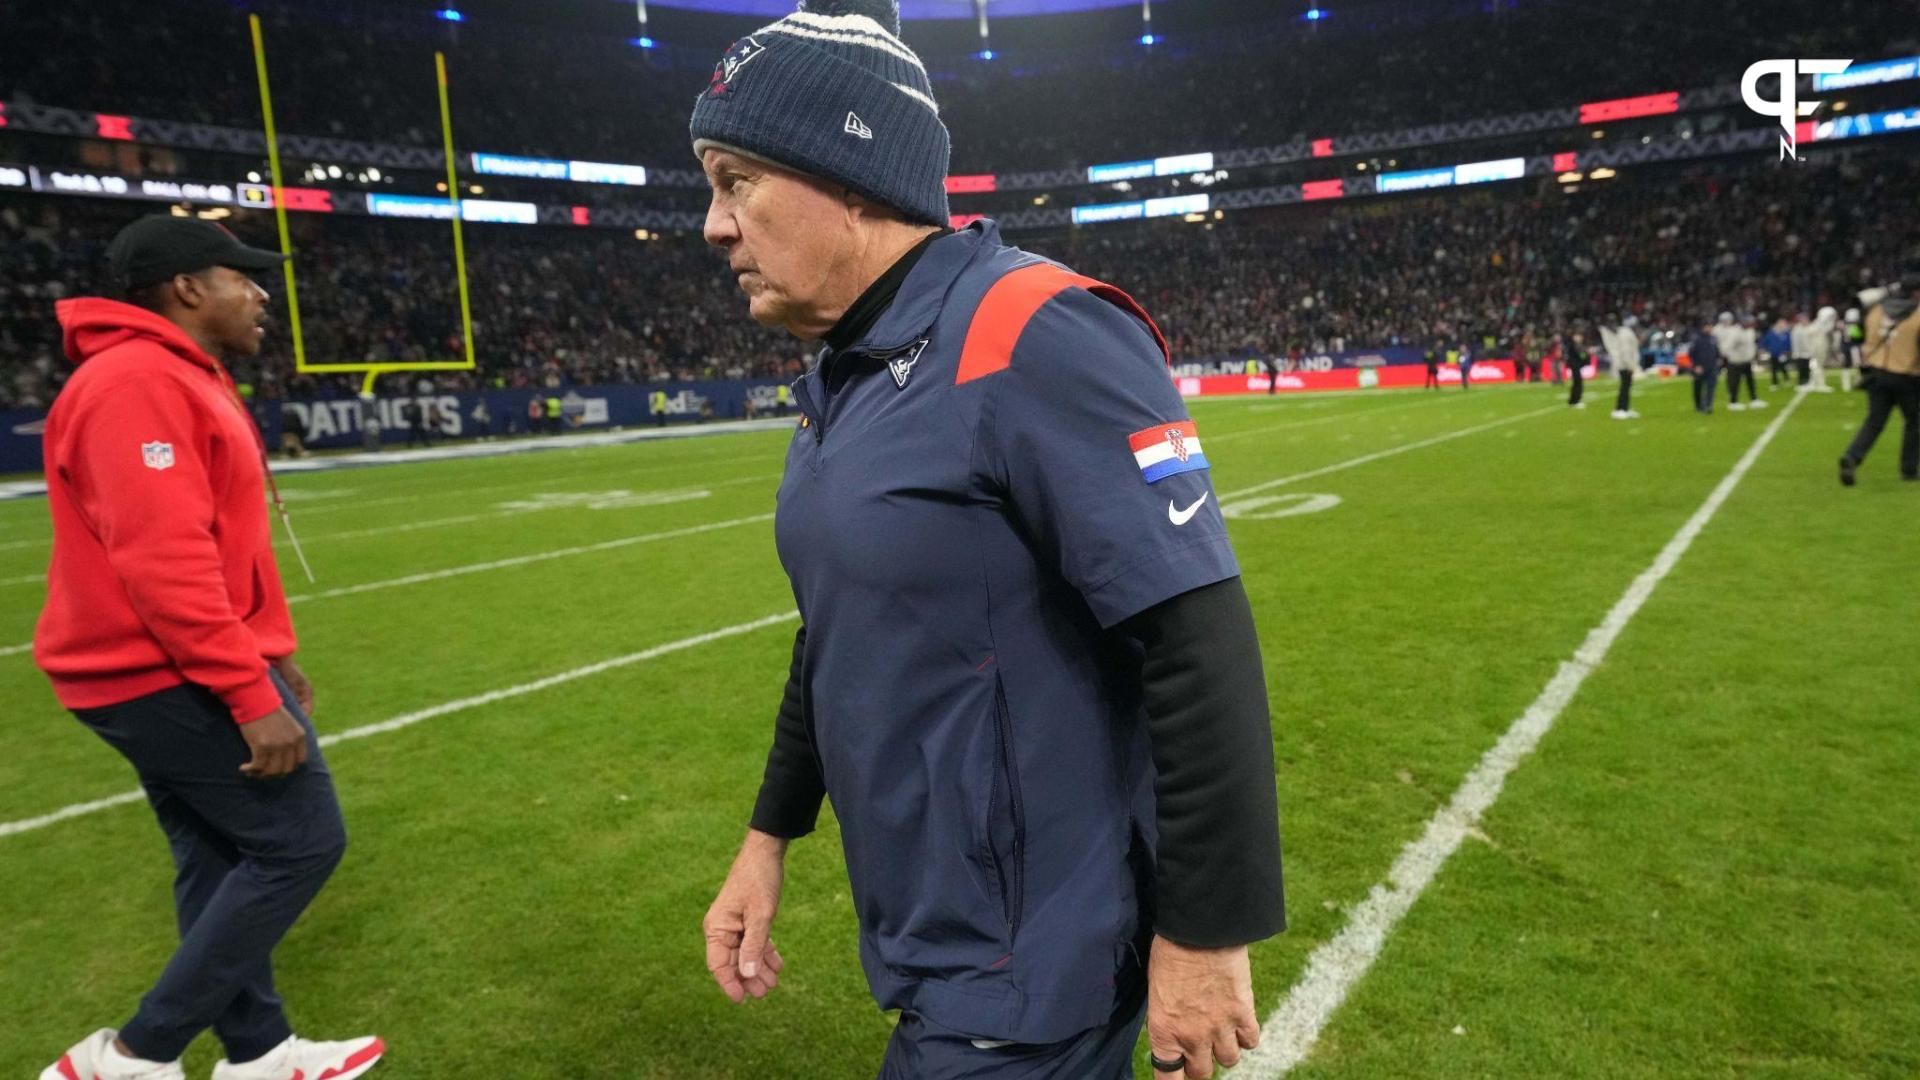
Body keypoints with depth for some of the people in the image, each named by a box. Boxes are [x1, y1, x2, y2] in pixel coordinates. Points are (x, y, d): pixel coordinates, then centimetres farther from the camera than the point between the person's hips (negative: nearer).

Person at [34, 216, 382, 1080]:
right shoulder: (138, 384, -18)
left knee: (222, 863, 15)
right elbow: (163, 565, -26)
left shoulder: (183, 381, 16)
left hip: (166, 676, 11)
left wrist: (270, 653, 21)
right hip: (171, 679, -11)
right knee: (301, 843, -5)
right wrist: (251, 694, -25)